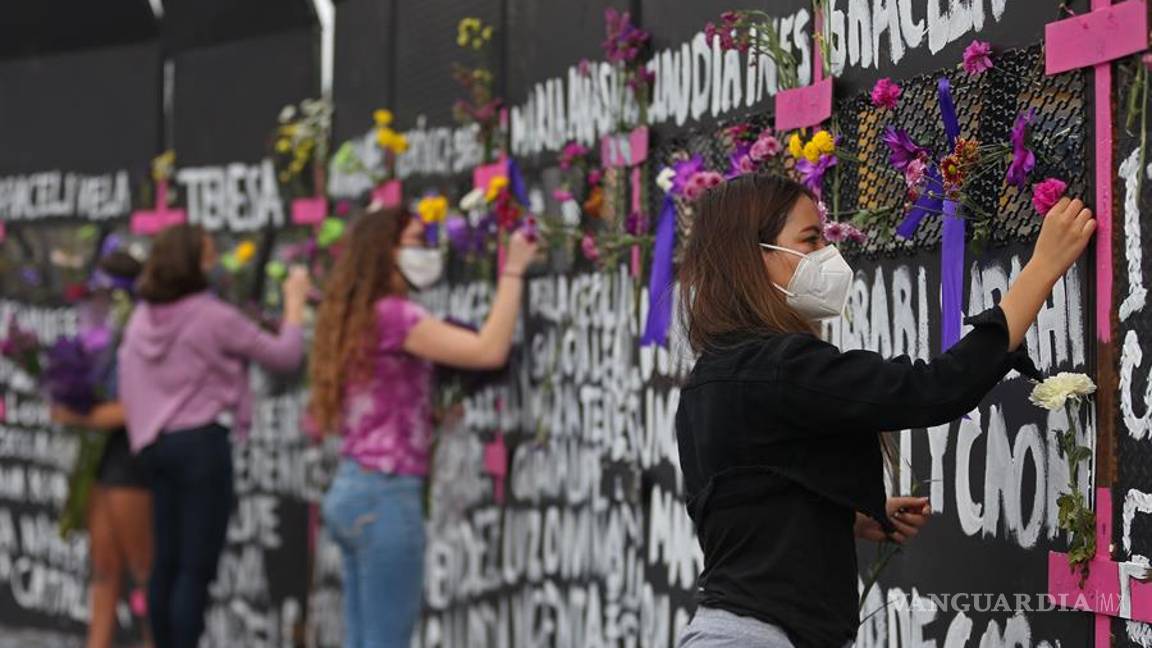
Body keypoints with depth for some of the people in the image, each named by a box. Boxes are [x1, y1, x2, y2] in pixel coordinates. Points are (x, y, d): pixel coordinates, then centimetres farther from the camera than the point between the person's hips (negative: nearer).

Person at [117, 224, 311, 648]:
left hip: (157, 443, 7)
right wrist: (295, 302, 7)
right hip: (202, 443, -7)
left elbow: (128, 388, 12)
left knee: (166, 563, 11)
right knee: (197, 567, -5)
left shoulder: (143, 318, 8)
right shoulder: (214, 317, -12)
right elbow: (285, 357, -5)